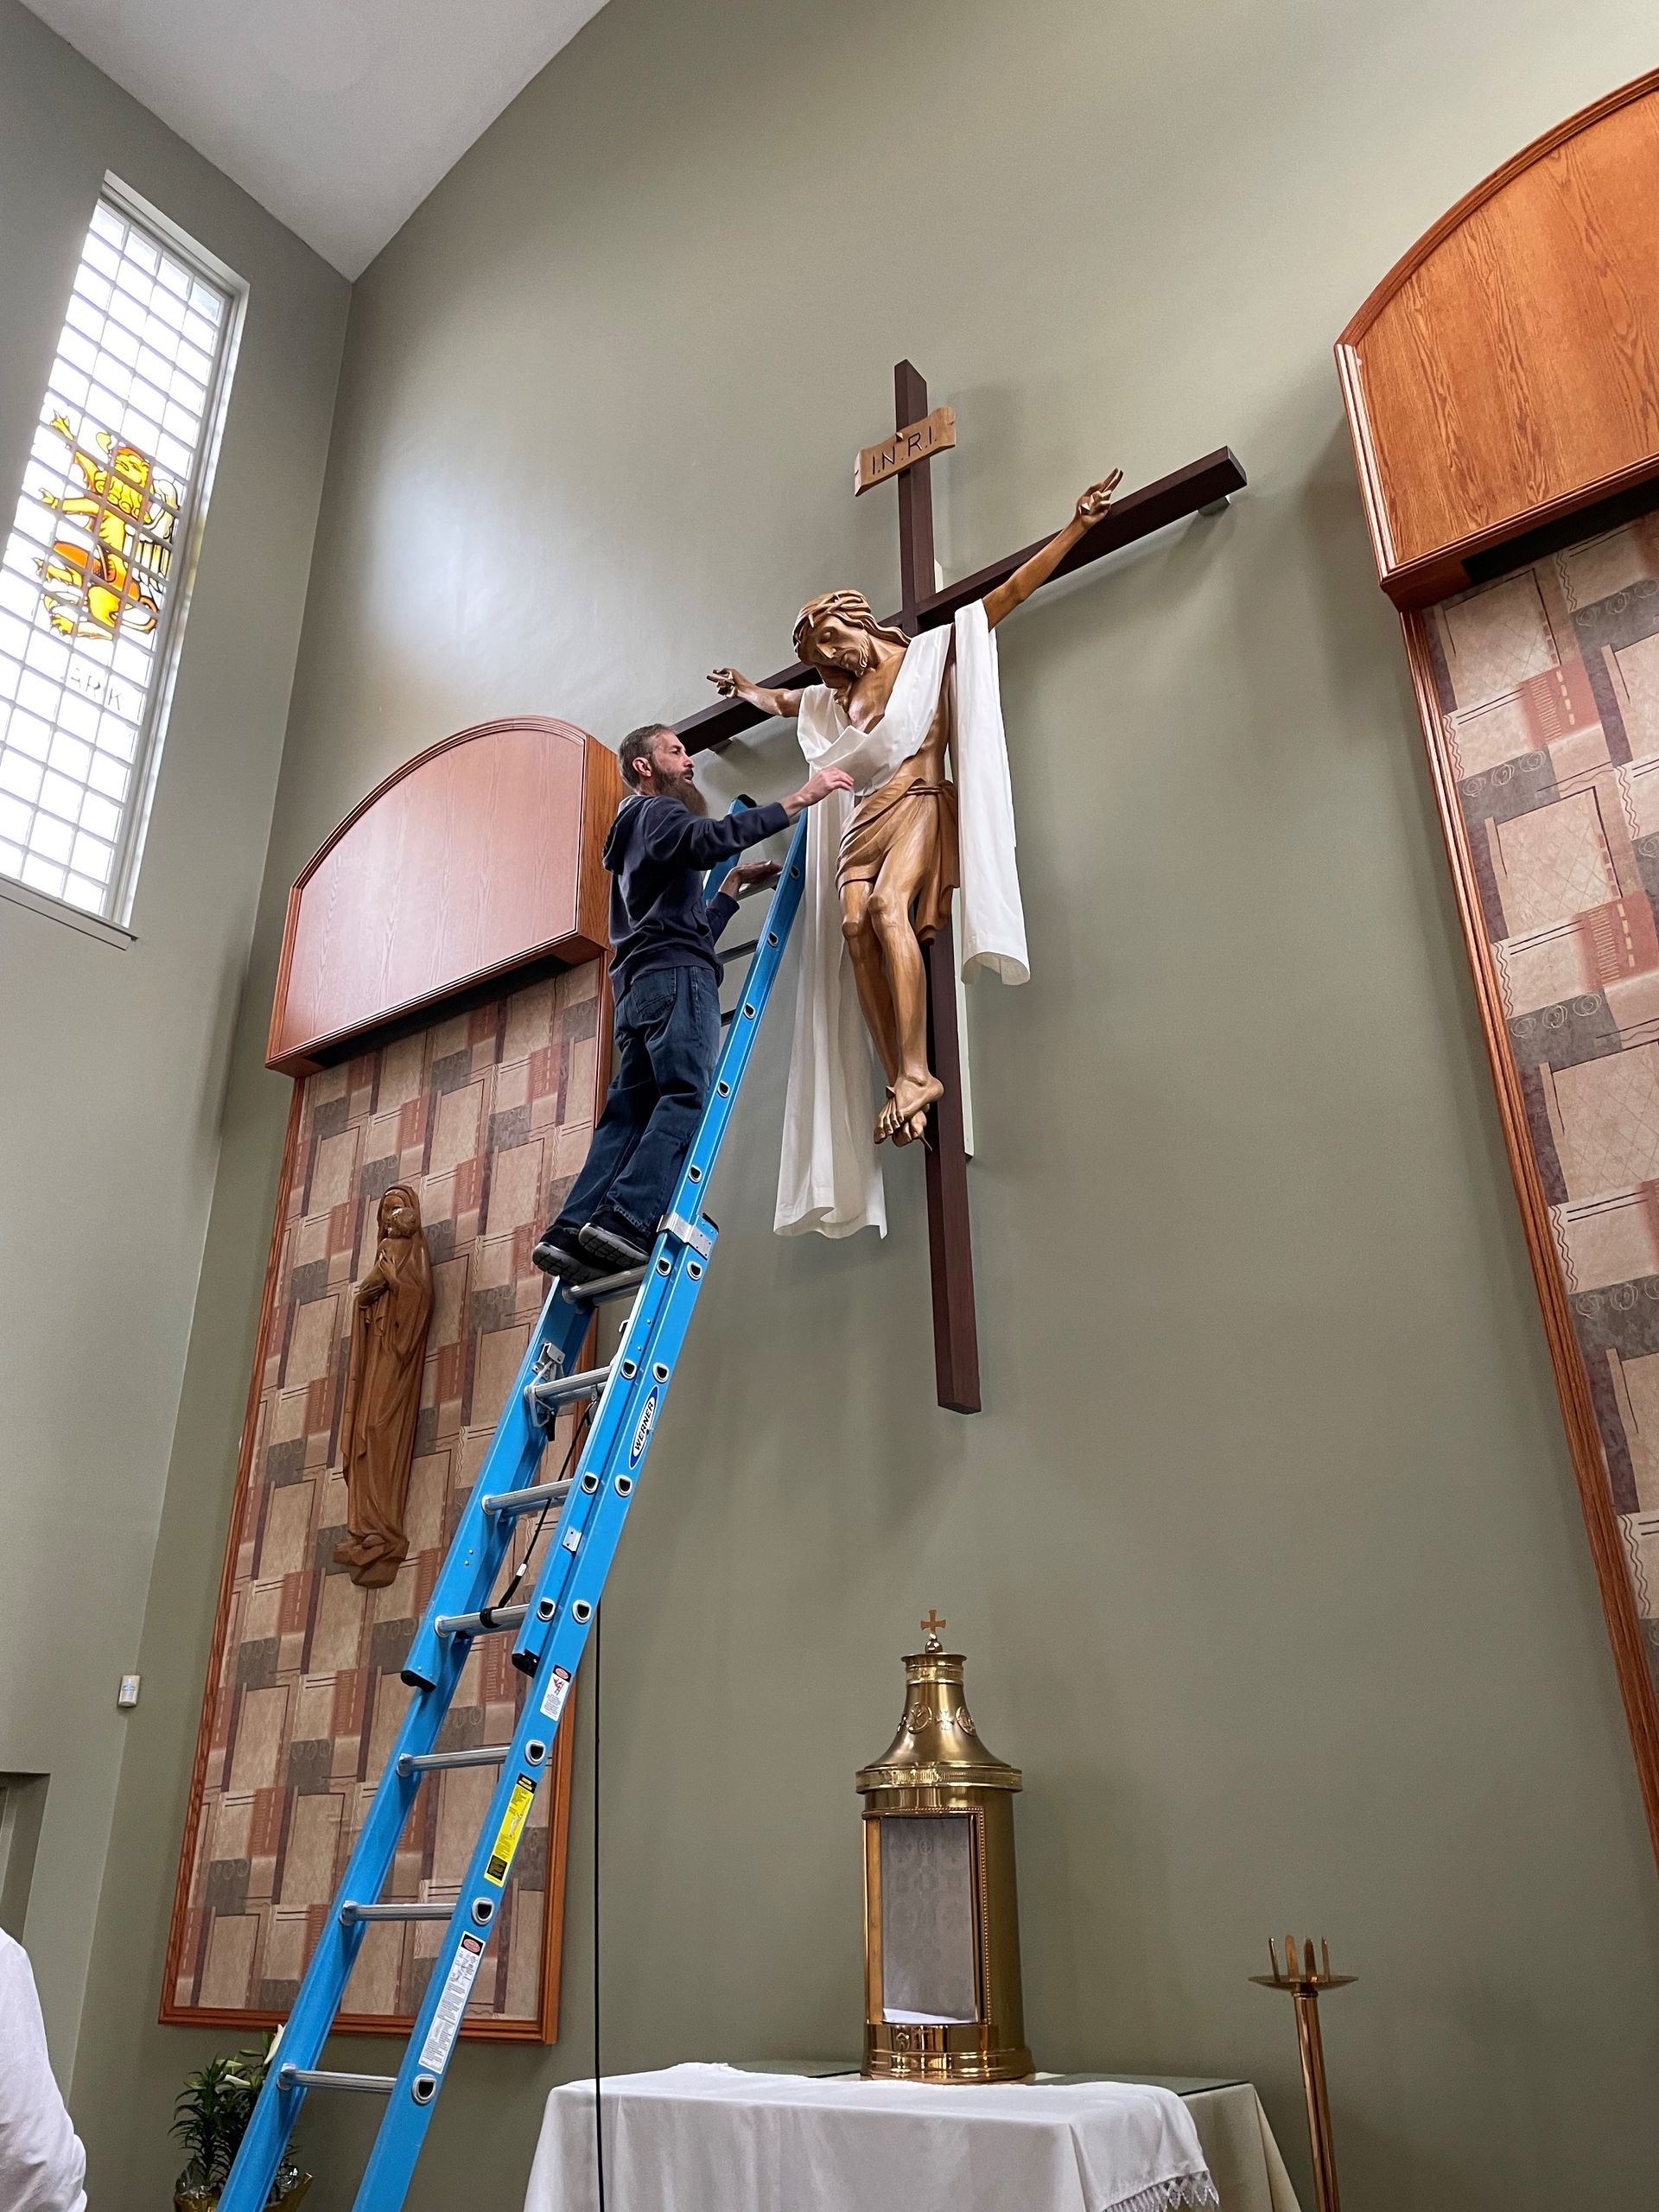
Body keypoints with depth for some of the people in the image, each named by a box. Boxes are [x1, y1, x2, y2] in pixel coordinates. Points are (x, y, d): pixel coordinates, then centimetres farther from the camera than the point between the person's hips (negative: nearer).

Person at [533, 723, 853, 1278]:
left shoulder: (634, 843, 37)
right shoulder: (655, 810, 8)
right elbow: (707, 841, -16)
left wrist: (732, 889, 33)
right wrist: (797, 800, -16)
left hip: (637, 988, 9)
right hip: (675, 976, -9)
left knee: (630, 1112, -1)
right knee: (687, 1097, -20)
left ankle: (571, 1232, -11)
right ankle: (627, 1218, -33)